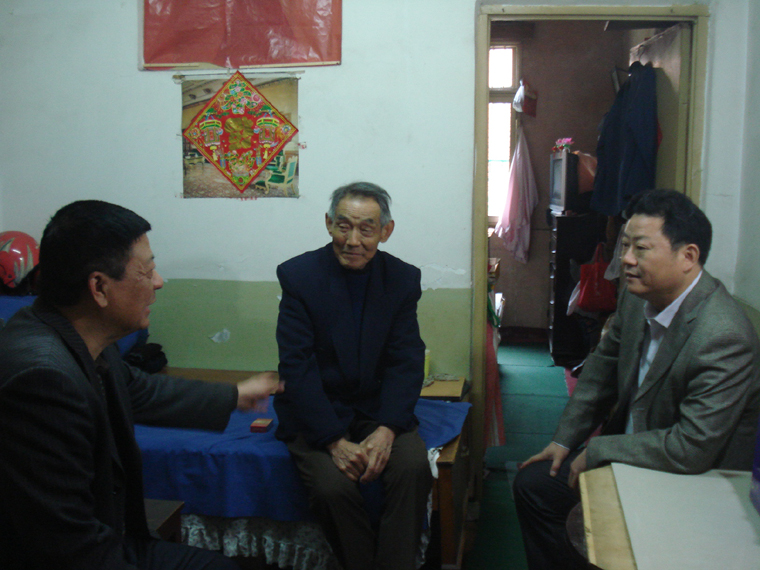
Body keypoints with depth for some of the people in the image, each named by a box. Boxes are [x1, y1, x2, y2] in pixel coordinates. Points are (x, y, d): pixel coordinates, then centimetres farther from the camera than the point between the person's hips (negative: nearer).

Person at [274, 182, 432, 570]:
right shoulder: (298, 275, -7)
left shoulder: (403, 279, 1)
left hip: (378, 409, 2)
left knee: (414, 467, -25)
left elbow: (406, 362, -2)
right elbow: (297, 367, -12)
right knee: (333, 485, -26)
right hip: (316, 412, -2)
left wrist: (386, 431, -19)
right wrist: (335, 441, -22)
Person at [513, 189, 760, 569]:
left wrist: (596, 452, -21)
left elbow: (692, 450, -31)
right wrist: (565, 439, 6)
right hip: (629, 446, 8)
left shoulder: (723, 337, -31)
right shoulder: (638, 296, -7)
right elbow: (604, 365, 9)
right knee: (532, 483, 7)